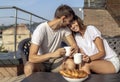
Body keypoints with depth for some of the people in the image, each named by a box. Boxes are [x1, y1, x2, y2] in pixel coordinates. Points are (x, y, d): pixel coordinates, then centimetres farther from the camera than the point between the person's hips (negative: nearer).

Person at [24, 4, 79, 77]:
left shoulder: (65, 28, -6)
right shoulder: (41, 29, -25)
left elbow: (74, 46, -7)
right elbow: (31, 58, -30)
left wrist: (75, 49, -31)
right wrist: (53, 54, -43)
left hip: (55, 61, 4)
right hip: (41, 62, -4)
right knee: (29, 67, -36)